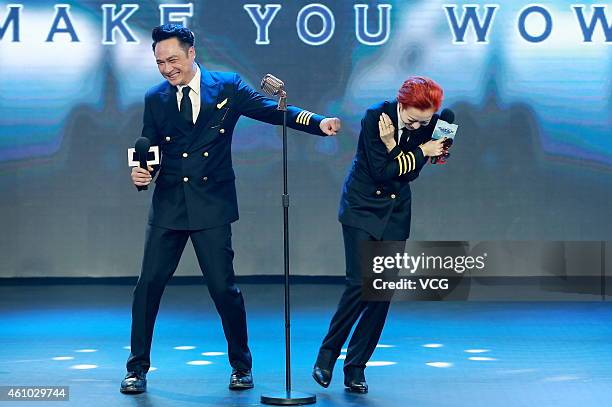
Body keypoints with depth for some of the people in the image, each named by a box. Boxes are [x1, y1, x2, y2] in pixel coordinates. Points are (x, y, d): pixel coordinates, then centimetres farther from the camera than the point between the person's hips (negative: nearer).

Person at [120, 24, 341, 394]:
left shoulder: (227, 87, 0)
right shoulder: (155, 99, 6)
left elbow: (272, 110, -7)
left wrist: (318, 123, -22)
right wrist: (142, 173, -13)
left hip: (212, 206, -2)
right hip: (168, 205, 2)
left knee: (224, 288, -1)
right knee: (149, 284, 0)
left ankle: (241, 366, 18)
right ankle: (138, 368, 13)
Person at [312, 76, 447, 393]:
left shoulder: (431, 124, -7)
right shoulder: (375, 116, -18)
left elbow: (410, 173, -10)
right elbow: (382, 171, -17)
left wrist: (392, 144, -26)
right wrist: (421, 151, -16)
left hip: (395, 213, 4)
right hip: (362, 207, -4)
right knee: (360, 284, -15)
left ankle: (355, 368, 7)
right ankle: (326, 356, 2)